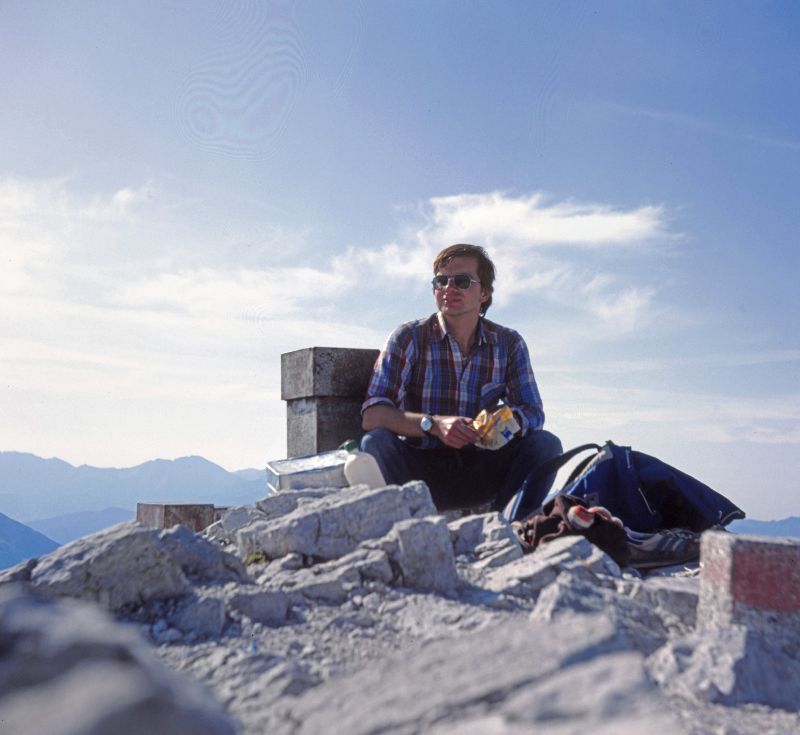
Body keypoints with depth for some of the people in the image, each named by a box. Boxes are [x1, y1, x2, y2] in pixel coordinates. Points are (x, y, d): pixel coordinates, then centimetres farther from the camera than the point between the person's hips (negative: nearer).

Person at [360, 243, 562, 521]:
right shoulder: (408, 338, -6)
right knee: (376, 441, -30)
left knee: (545, 443, -19)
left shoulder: (509, 344, 2)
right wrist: (433, 424, -33)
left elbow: (534, 414, -3)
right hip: (421, 472, -2)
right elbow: (371, 416, -17)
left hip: (478, 475, 2)